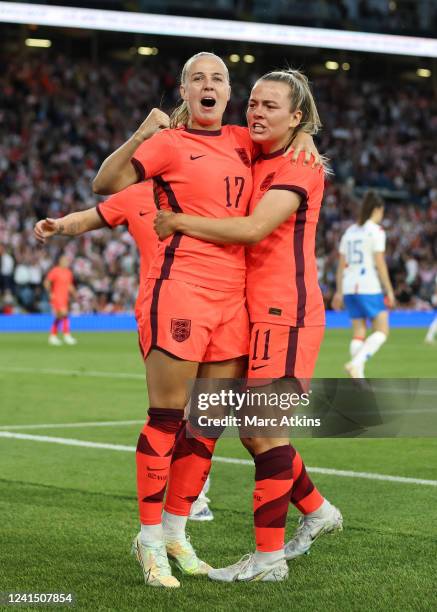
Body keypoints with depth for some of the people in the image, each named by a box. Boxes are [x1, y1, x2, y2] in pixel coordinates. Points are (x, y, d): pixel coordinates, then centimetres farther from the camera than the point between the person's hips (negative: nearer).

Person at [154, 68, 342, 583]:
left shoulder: (299, 167, -9)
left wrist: (178, 221, -17)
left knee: (265, 432, -6)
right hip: (255, 311, 9)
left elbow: (254, 229, -22)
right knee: (254, 432, 13)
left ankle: (269, 556, 1)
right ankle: (316, 512, 32)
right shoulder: (253, 163, 16)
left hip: (285, 313, -8)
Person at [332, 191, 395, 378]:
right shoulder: (376, 230, -6)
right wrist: (389, 290, -6)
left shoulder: (349, 231, 13)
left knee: (359, 331, 9)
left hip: (349, 287, 7)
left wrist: (339, 292, 16)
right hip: (369, 287, -7)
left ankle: (358, 376, 2)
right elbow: (380, 263, -11)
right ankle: (356, 363, -19)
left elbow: (341, 264, 13)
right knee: (382, 330, -1)